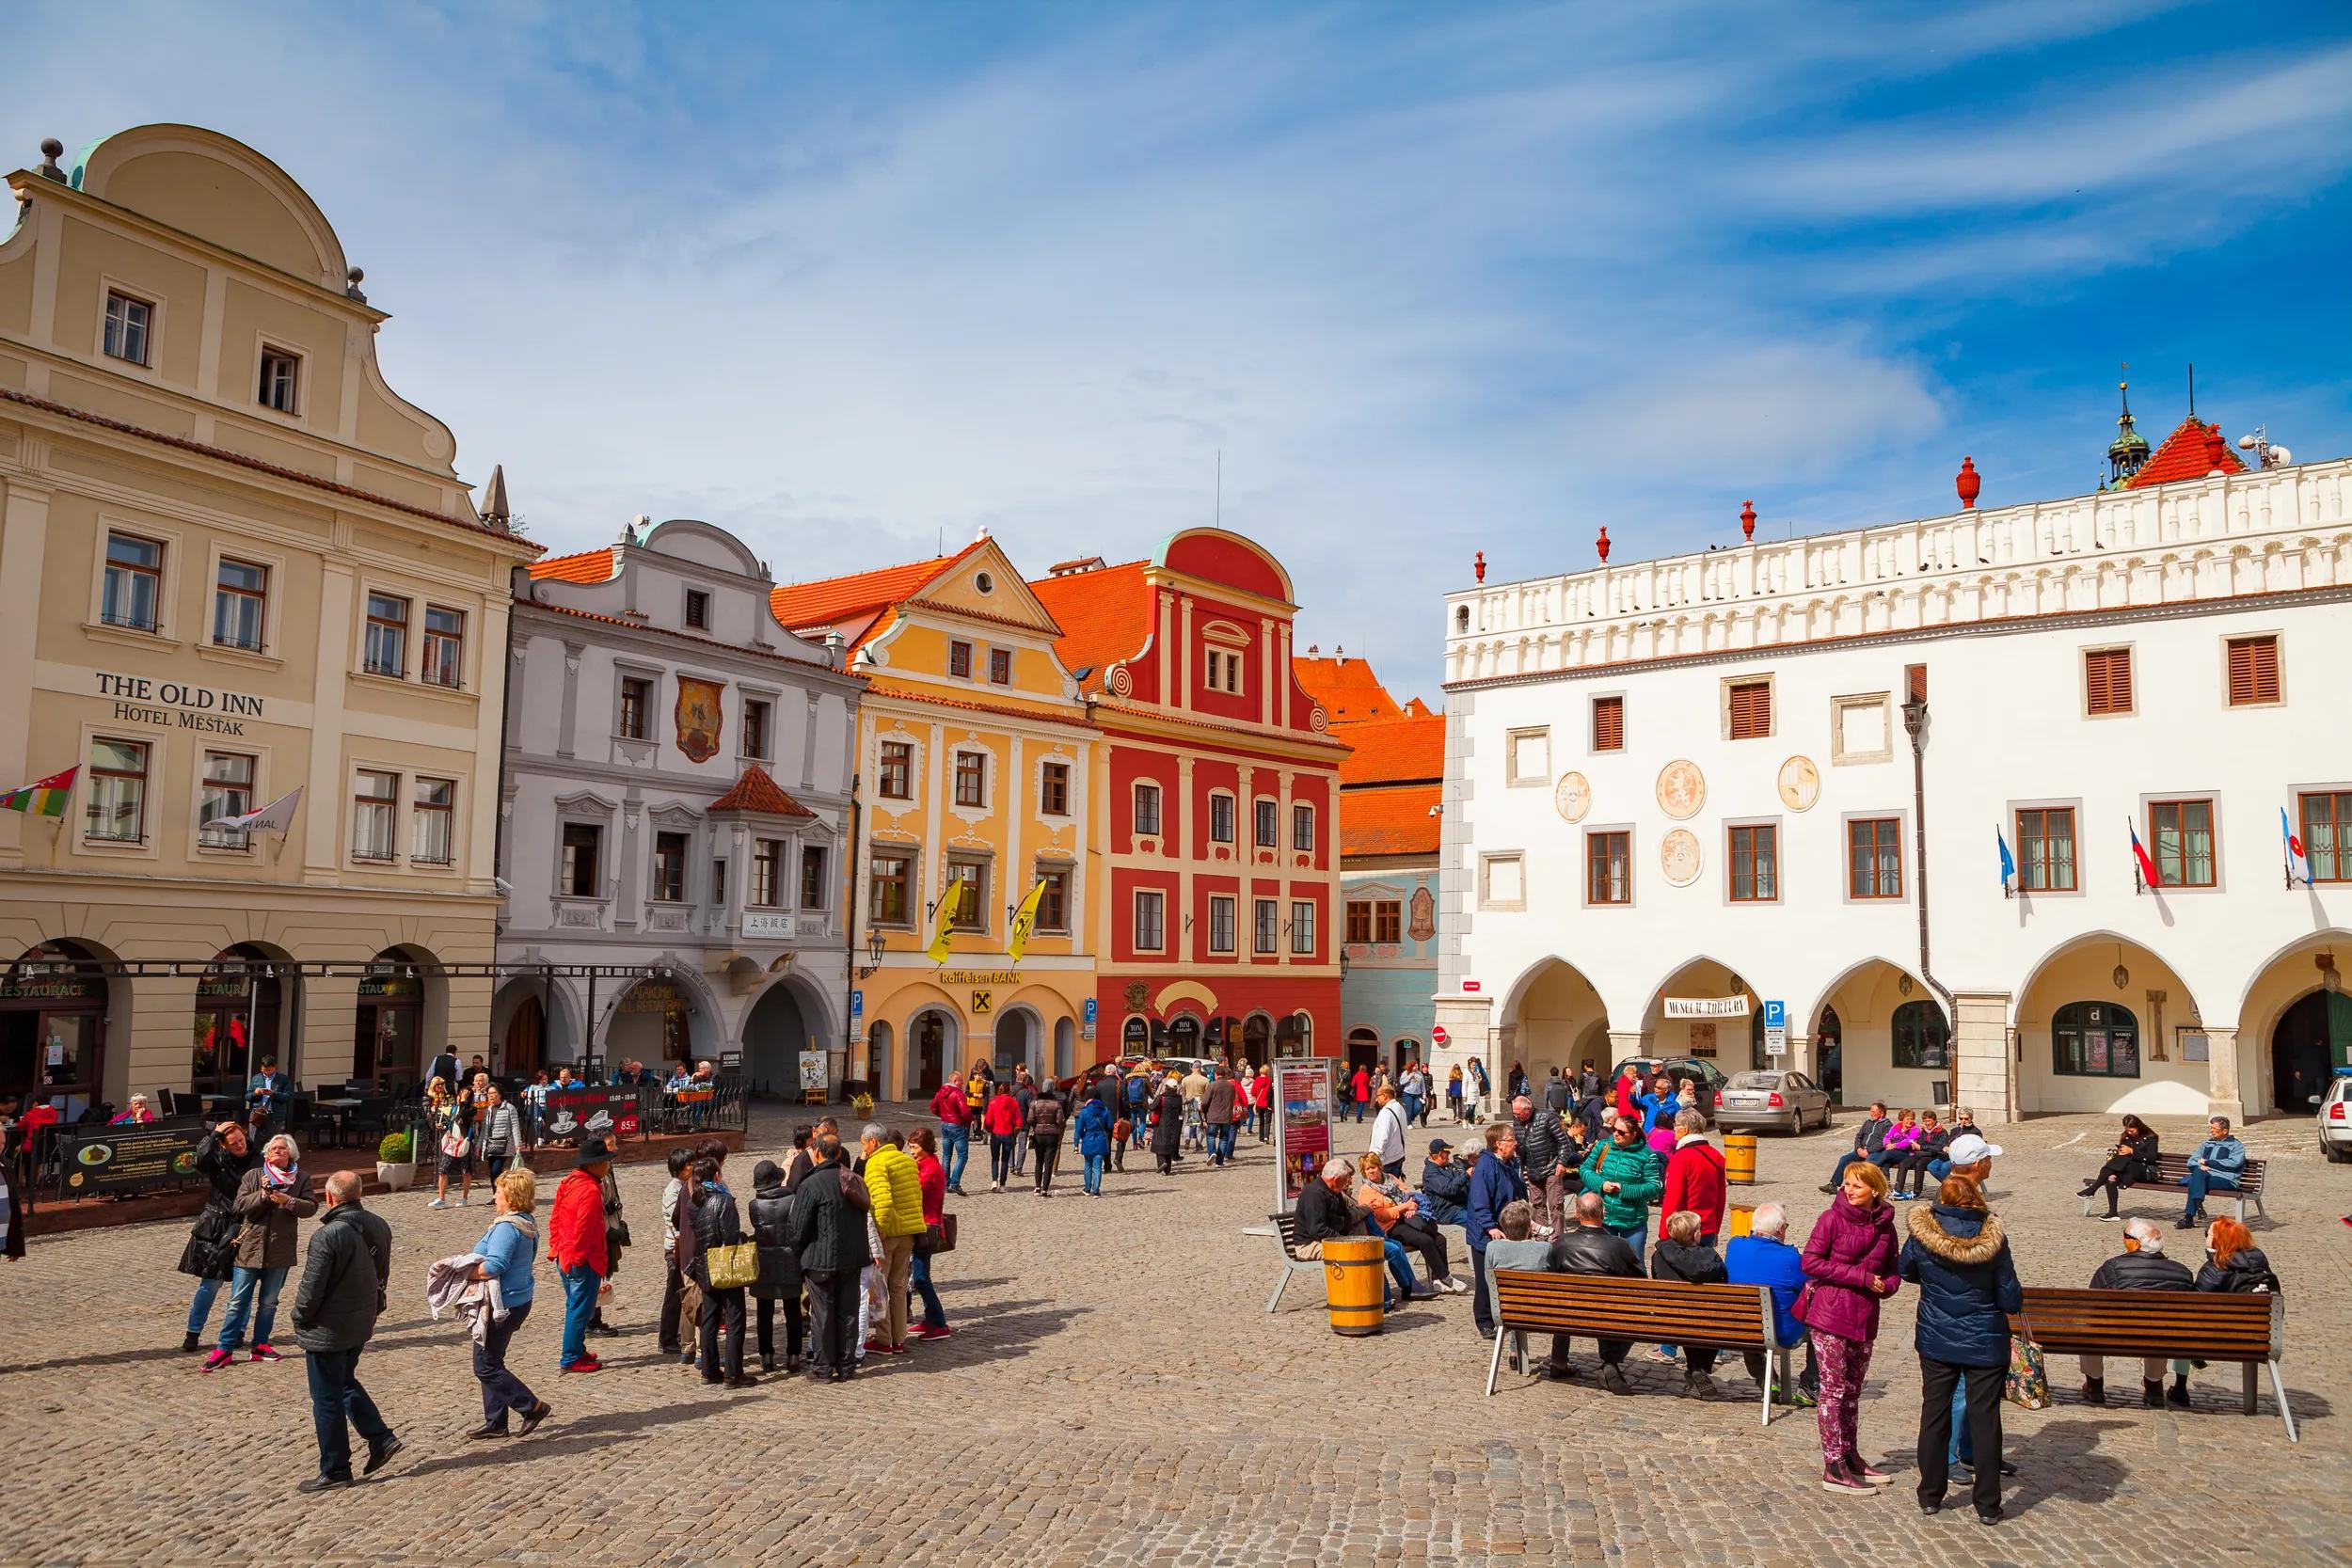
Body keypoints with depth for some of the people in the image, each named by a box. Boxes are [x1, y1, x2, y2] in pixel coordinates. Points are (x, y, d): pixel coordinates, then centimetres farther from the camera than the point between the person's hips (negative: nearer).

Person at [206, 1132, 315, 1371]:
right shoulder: (253, 1176, 2)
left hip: (280, 1250, 1)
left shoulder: (301, 1179, 3)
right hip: (250, 1247, -1)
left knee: (269, 1302, 12)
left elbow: (311, 1207, -5)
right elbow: (240, 1206, -7)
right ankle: (224, 1349, 7)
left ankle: (260, 1345, 23)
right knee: (237, 1302, 0)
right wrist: (262, 1194, -21)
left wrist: (289, 1201, -21)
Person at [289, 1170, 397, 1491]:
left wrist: (300, 1318, -3)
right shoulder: (378, 1227, -2)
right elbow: (382, 1273, 9)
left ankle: (334, 1471, 16)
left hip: (328, 1329, -7)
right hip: (363, 1322, 7)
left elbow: (312, 1287, -20)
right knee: (346, 1383, 26)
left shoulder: (327, 1236, -26)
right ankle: (381, 1439, 21)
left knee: (327, 1399, 6)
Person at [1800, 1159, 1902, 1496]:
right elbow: (1810, 1262, -14)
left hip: (1864, 1319, 6)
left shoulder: (1884, 1226, 6)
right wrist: (1861, 1277, -16)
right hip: (1829, 1317, -5)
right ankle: (1833, 1468, 2)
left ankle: (1850, 1456, 29)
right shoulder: (1832, 1219, -9)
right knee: (1833, 1390, -2)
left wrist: (1886, 1285, -6)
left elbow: (1893, 1270, 18)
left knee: (1852, 1391, 17)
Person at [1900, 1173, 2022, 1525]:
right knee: (1985, 1419, 9)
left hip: (1936, 1342, 1)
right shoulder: (1993, 1240, -16)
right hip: (1985, 1344, -1)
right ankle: (1988, 1506, 16)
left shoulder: (1922, 1236, -11)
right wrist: (2017, 1296, 12)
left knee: (1934, 1415, 12)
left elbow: (1906, 1271, 8)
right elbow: (2011, 1300, -10)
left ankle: (1930, 1496, 20)